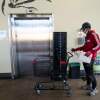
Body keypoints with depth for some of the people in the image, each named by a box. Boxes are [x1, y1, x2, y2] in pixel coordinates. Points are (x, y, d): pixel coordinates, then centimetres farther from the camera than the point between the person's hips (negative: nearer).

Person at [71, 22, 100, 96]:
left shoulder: (93, 35, -12)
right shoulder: (87, 36, 17)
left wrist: (90, 52, -32)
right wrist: (76, 49, 22)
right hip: (85, 57, 9)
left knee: (90, 73, -5)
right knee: (87, 72, 15)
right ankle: (88, 85, 29)